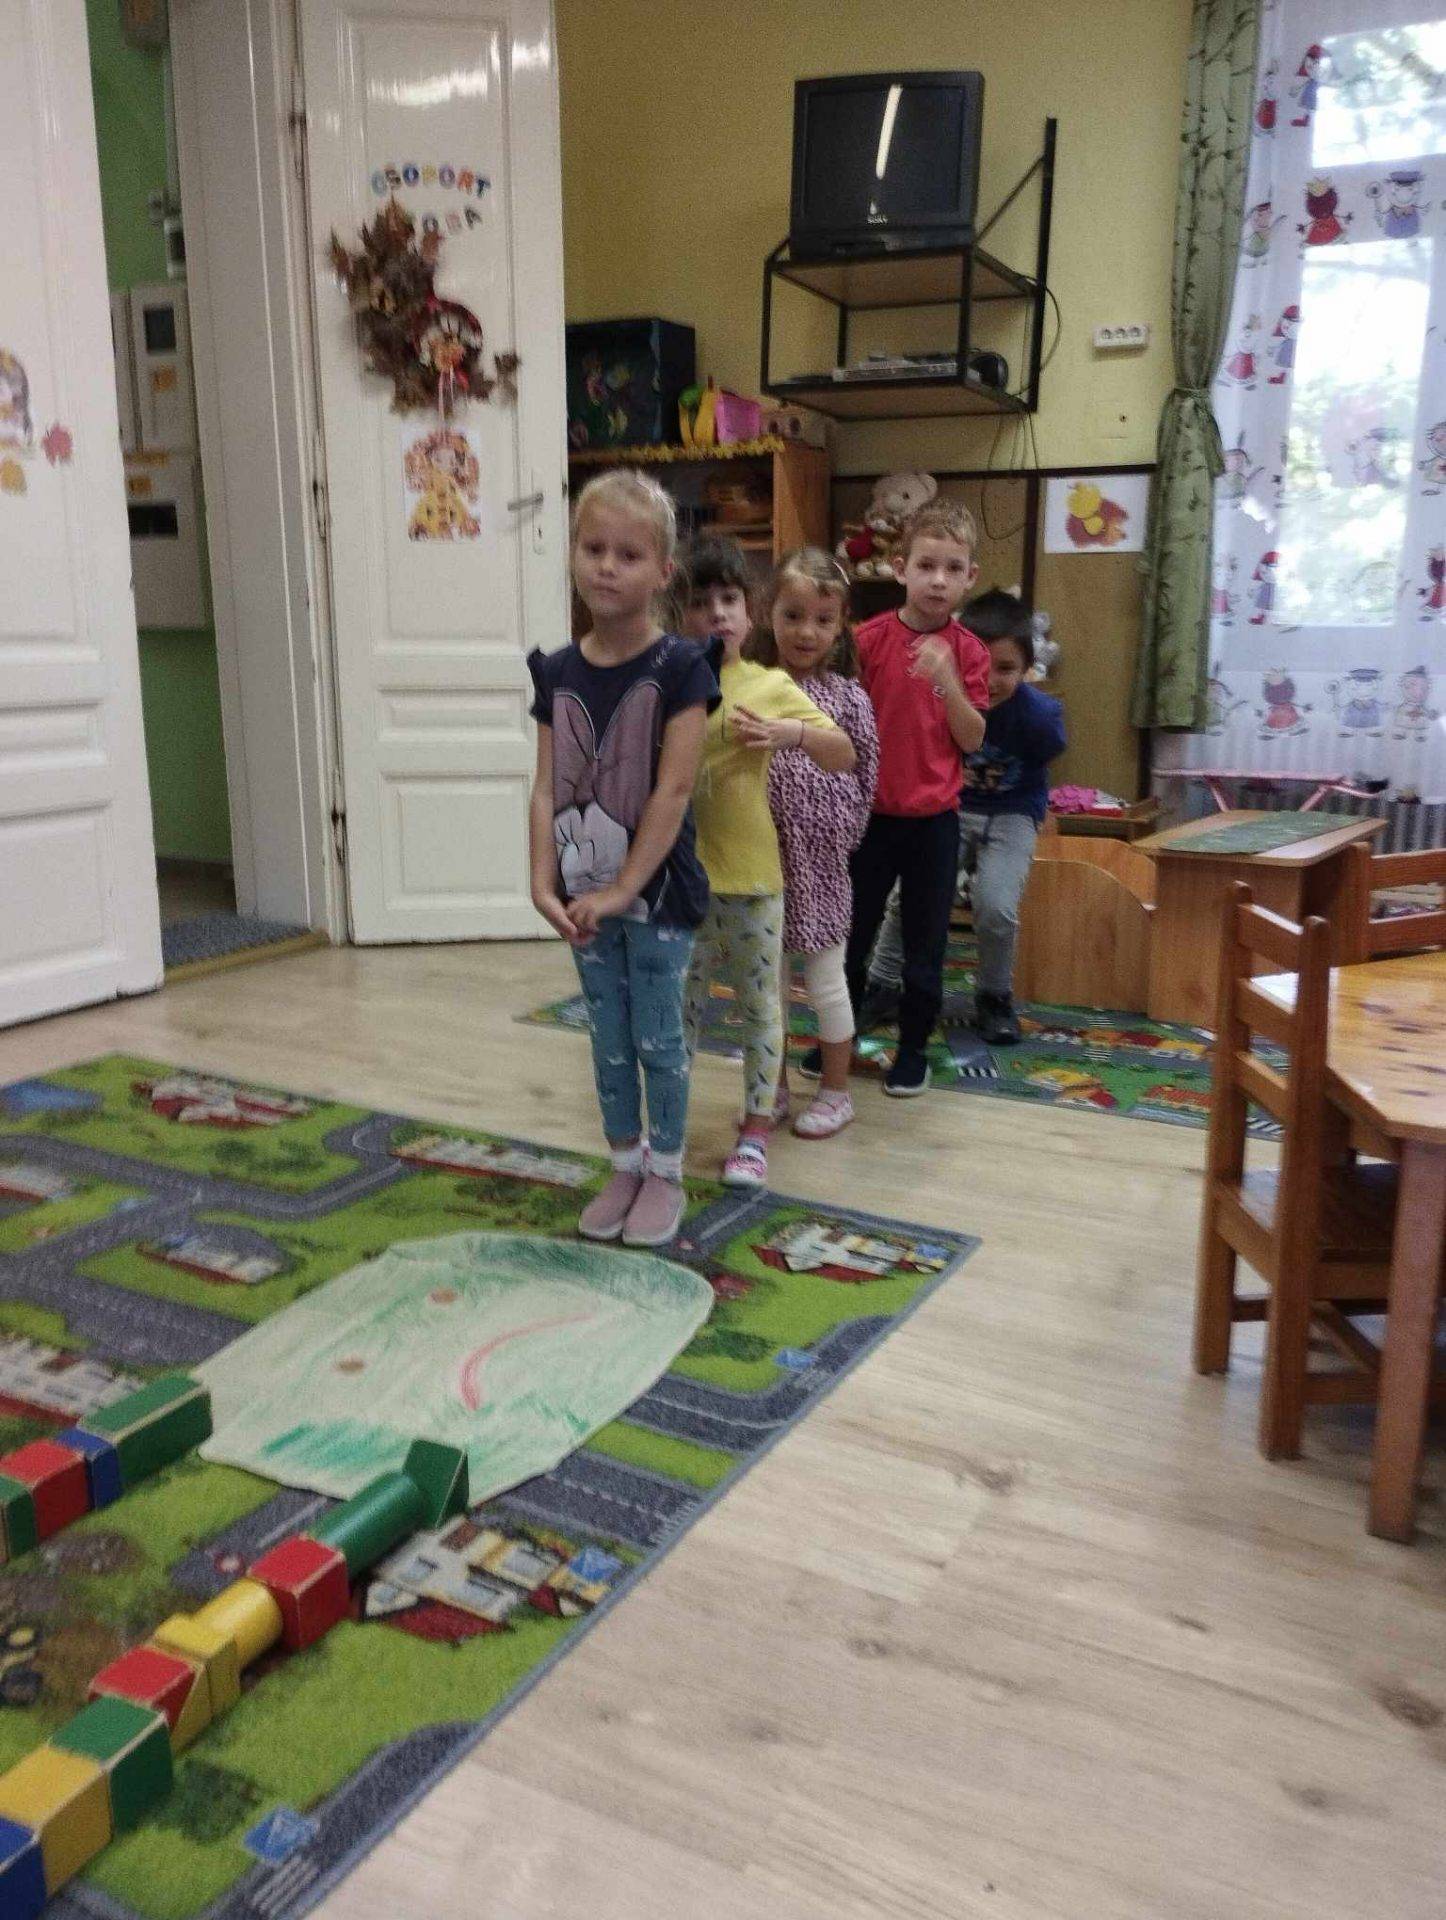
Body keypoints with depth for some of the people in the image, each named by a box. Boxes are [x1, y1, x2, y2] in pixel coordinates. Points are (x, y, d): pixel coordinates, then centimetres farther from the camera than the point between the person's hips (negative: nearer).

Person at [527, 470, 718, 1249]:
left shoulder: (679, 668, -12)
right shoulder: (558, 672, 1)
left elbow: (673, 791, -16)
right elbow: (547, 789, 0)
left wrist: (623, 890, -17)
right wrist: (546, 885, -11)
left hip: (656, 889, -4)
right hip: (585, 892, 4)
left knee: (658, 1037, 6)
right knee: (609, 1038, 14)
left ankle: (664, 1175, 23)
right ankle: (624, 1168, 30)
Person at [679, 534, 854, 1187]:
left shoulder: (770, 686, -4)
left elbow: (844, 755, -3)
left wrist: (790, 733, -19)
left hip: (750, 876, -1)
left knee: (759, 1004, 9)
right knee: (680, 1003, 14)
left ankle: (754, 1132, 22)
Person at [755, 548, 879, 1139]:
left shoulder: (847, 696, -5)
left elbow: (864, 778, 1)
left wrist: (839, 837, 0)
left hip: (819, 861, -2)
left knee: (825, 980, 8)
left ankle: (835, 1093, 25)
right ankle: (774, 1088, 29)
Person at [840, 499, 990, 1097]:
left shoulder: (968, 651, -3)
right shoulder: (870, 638, -6)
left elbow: (972, 739, -7)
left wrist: (947, 679, -21)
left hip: (934, 817, 0)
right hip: (871, 812, 0)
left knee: (925, 940, 10)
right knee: (852, 931, 13)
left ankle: (914, 1047, 25)